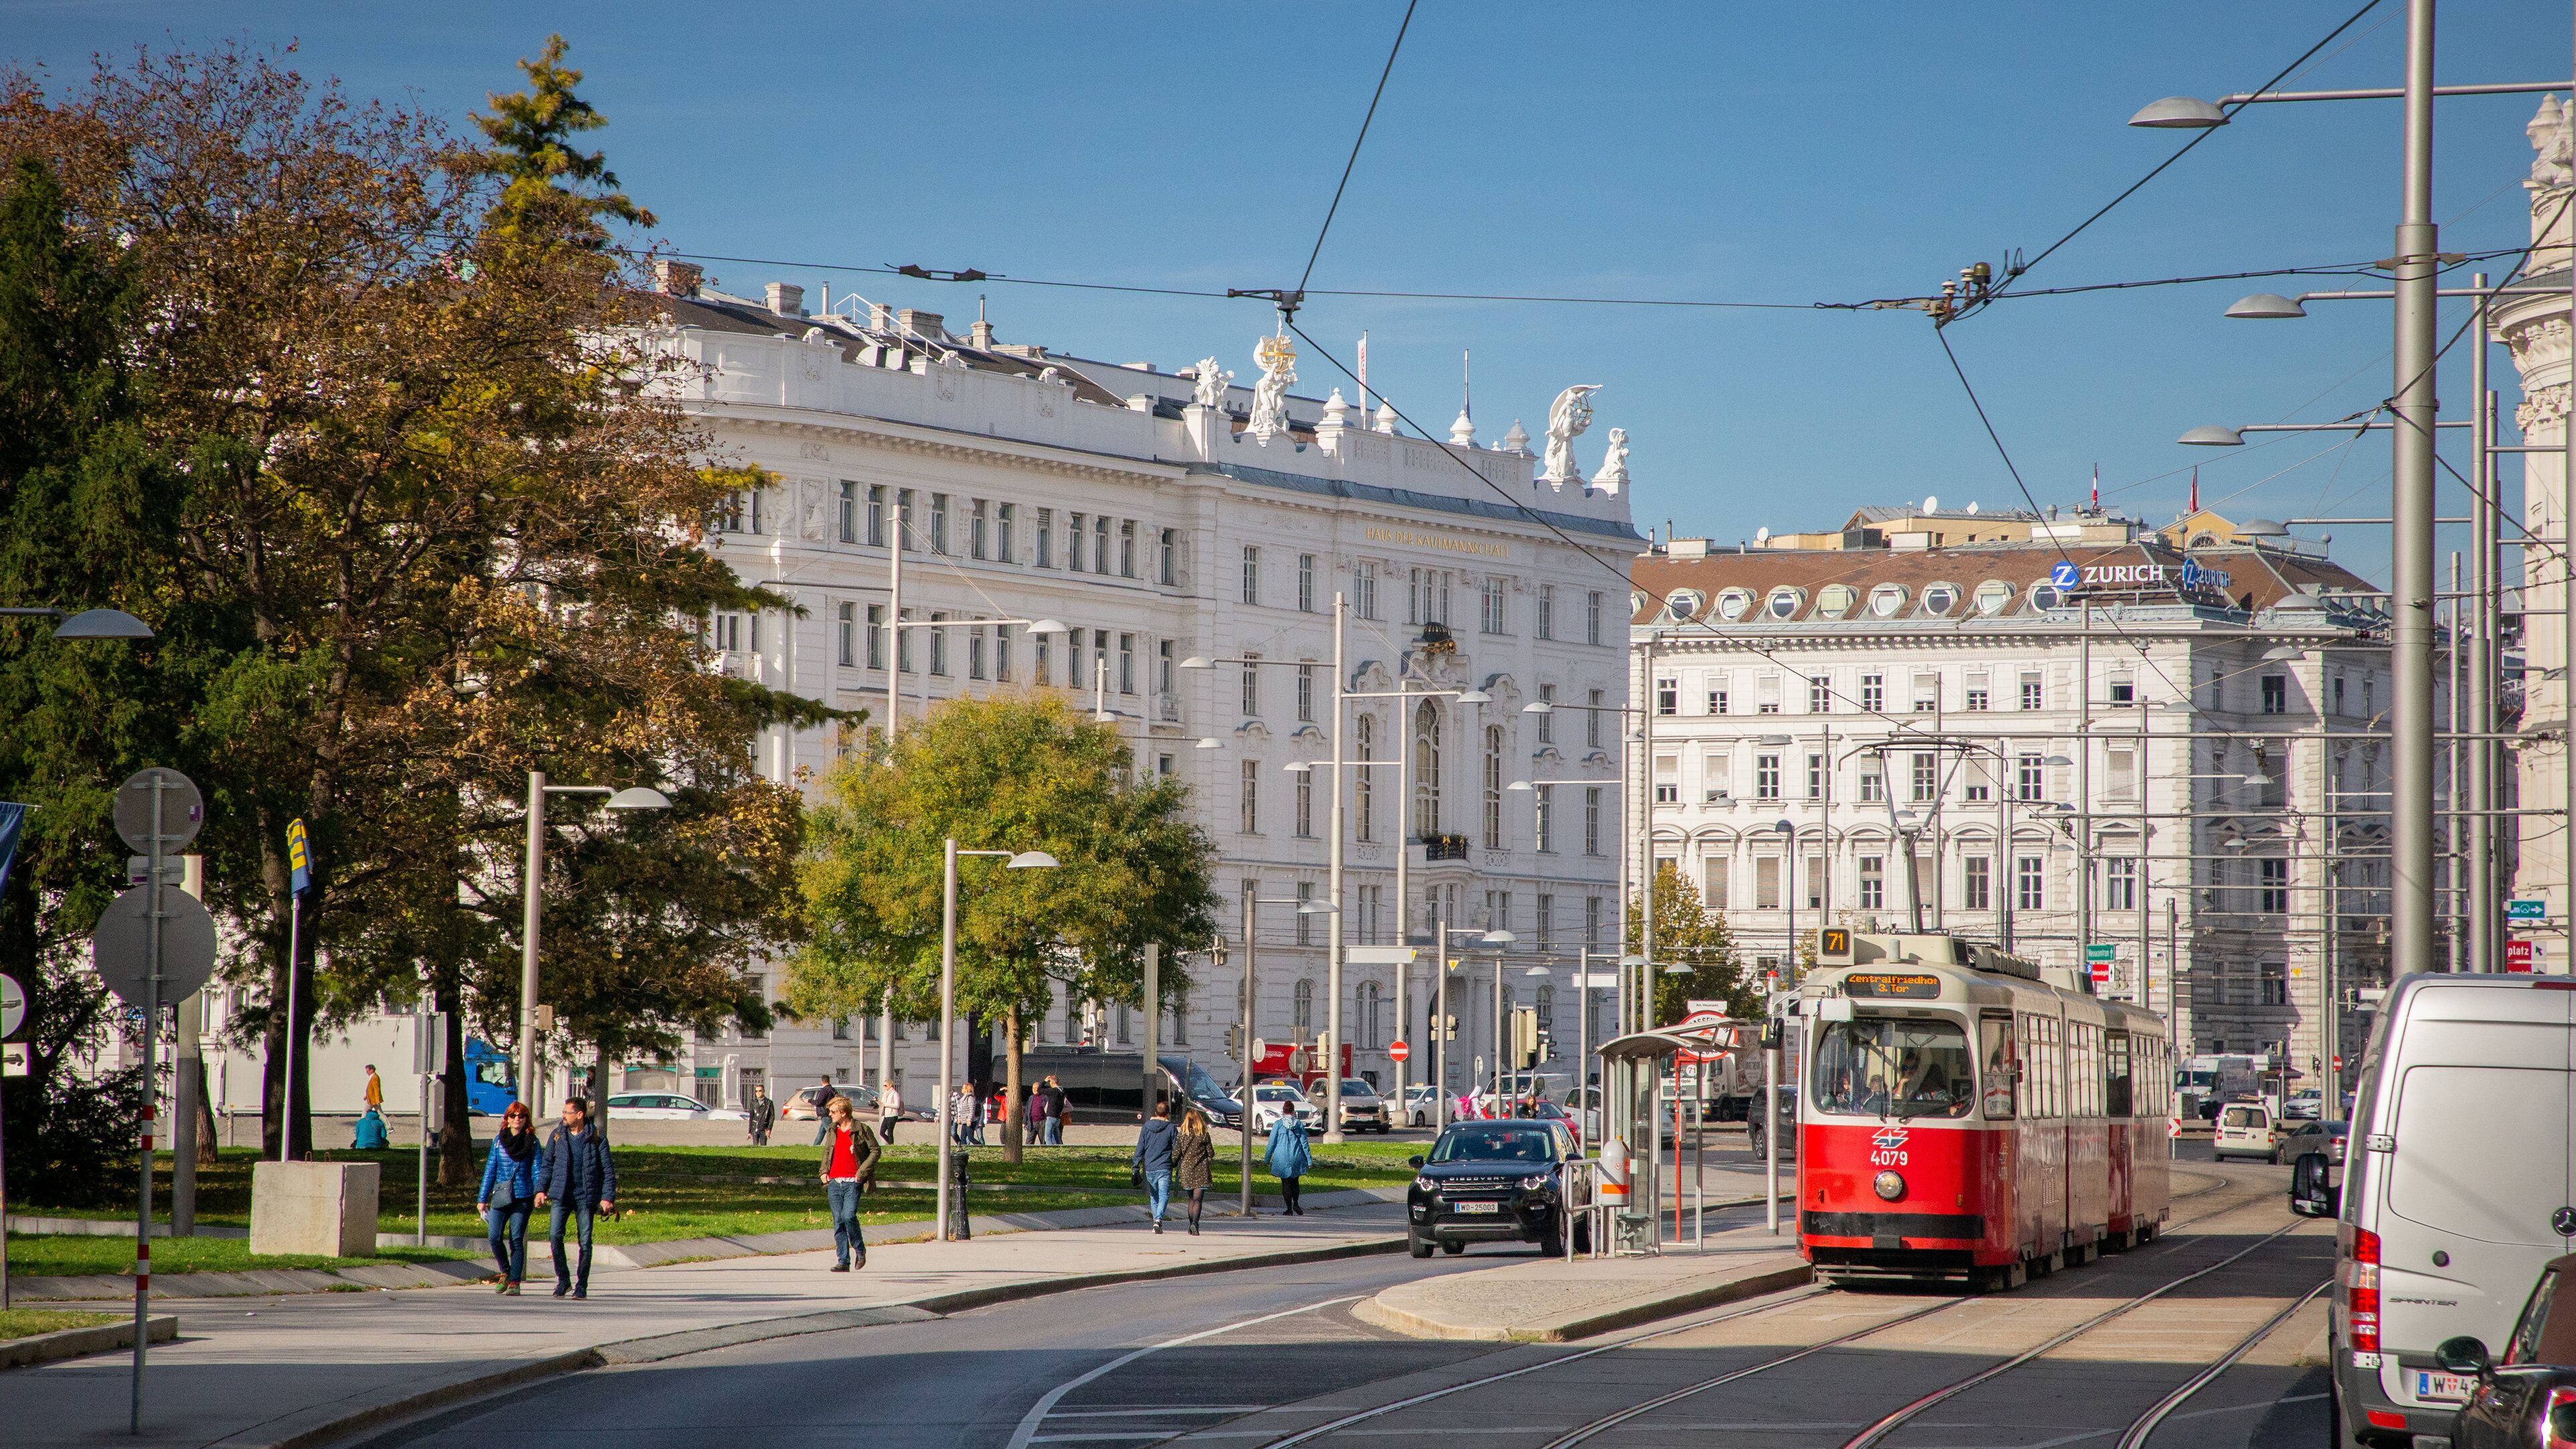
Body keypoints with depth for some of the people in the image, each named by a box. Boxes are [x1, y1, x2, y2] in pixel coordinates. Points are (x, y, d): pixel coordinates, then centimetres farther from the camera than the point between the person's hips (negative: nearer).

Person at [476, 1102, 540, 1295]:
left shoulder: (532, 1142, 5)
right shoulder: (499, 1141, 11)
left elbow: (536, 1169, 2)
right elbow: (490, 1170, 13)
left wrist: (539, 1191, -15)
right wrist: (482, 1198, 11)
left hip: (522, 1197, -2)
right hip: (500, 1197, 2)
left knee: (516, 1240, -4)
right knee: (495, 1237, -7)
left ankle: (515, 1282, 1)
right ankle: (505, 1273, 17)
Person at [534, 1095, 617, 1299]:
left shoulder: (597, 1137, -2)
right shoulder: (557, 1136, 8)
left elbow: (608, 1170, -1)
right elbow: (547, 1165, 14)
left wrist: (608, 1197, -9)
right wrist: (541, 1189, 3)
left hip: (586, 1197, -2)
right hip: (561, 1195, 2)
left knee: (585, 1242, -1)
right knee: (555, 1235, -13)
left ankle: (582, 1285, 11)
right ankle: (563, 1279, 2)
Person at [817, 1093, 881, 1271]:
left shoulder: (861, 1130, -4)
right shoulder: (832, 1130, 13)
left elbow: (876, 1151, -2)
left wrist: (863, 1170, -10)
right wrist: (824, 1171, 11)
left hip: (852, 1182, -5)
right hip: (834, 1181, 5)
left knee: (848, 1216, -20)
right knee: (838, 1222, 1)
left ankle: (859, 1249, 4)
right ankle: (843, 1261, 4)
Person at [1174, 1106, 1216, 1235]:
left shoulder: (1182, 1135, -2)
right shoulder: (1204, 1135, -6)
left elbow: (1176, 1154, -3)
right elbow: (1211, 1154, -1)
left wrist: (1174, 1170, 9)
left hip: (1186, 1171, 2)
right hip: (1201, 1171, -2)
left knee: (1192, 1199, 17)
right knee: (1198, 1200, -5)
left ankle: (1191, 1226, 19)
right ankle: (1195, 1223, -25)